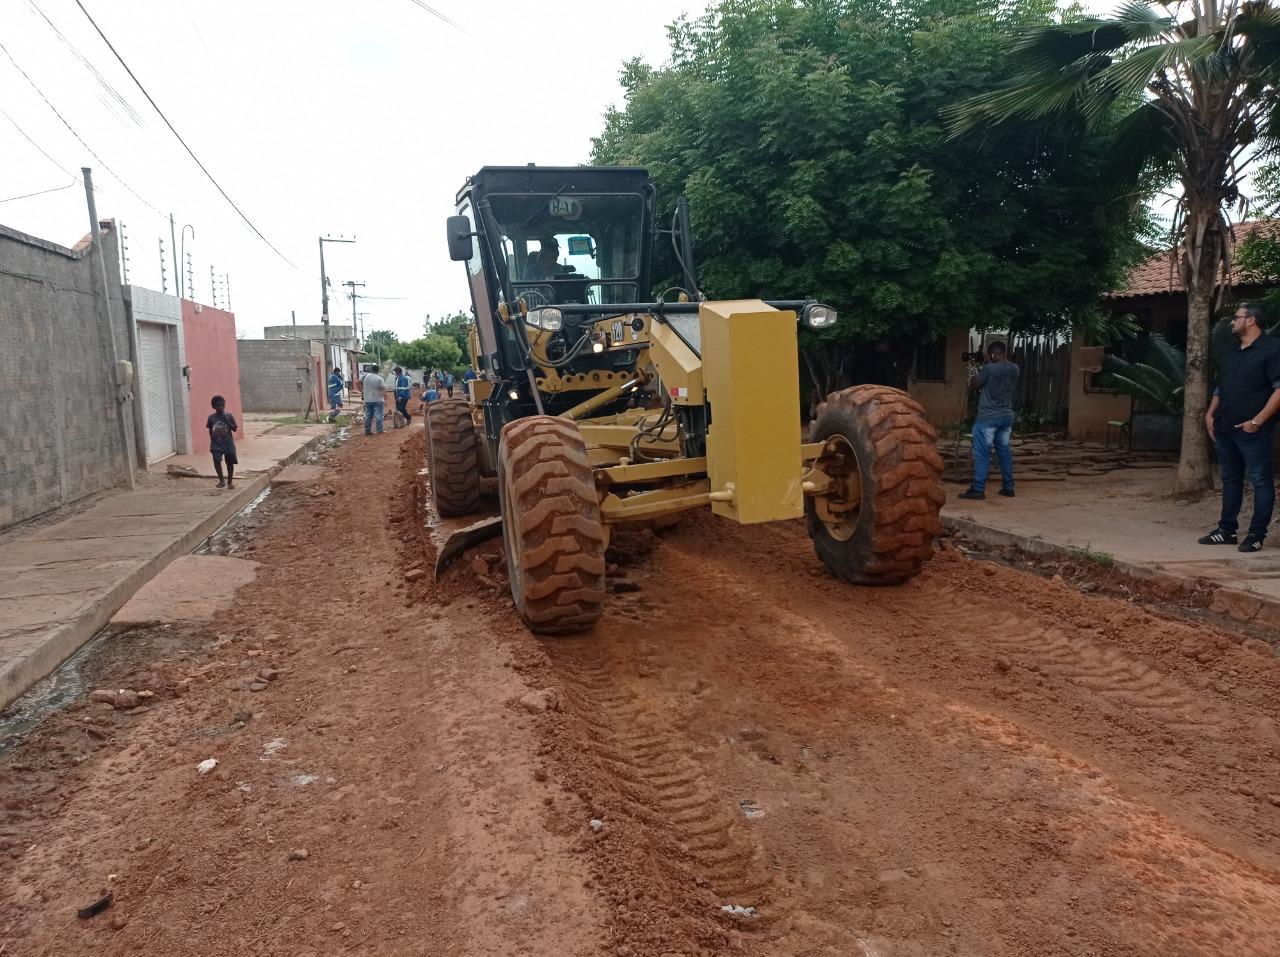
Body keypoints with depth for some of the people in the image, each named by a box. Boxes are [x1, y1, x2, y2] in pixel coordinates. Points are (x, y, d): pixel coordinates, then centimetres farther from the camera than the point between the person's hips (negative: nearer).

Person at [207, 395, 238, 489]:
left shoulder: (229, 416, -2)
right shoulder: (211, 417, 3)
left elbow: (235, 429, -6)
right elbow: (210, 430, 12)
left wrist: (226, 420, -16)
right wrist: (212, 441, 8)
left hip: (228, 443, 0)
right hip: (216, 443, 1)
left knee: (229, 462, 5)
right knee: (217, 461, -17)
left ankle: (230, 481, 21)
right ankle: (221, 480, -6)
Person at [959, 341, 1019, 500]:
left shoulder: (989, 368, -14)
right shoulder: (1014, 369, 7)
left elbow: (974, 386, -3)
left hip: (988, 417, -7)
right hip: (1007, 416, 7)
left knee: (982, 453, -5)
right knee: (1005, 451, 13)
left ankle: (978, 489, -7)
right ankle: (1008, 487, 16)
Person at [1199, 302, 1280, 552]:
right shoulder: (1229, 353, 17)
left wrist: (1257, 421, -18)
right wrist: (1210, 414, 11)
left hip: (1254, 431, -8)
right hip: (1226, 428, 8)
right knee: (1230, 480, 12)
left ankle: (1257, 533, 2)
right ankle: (1227, 530, 19)